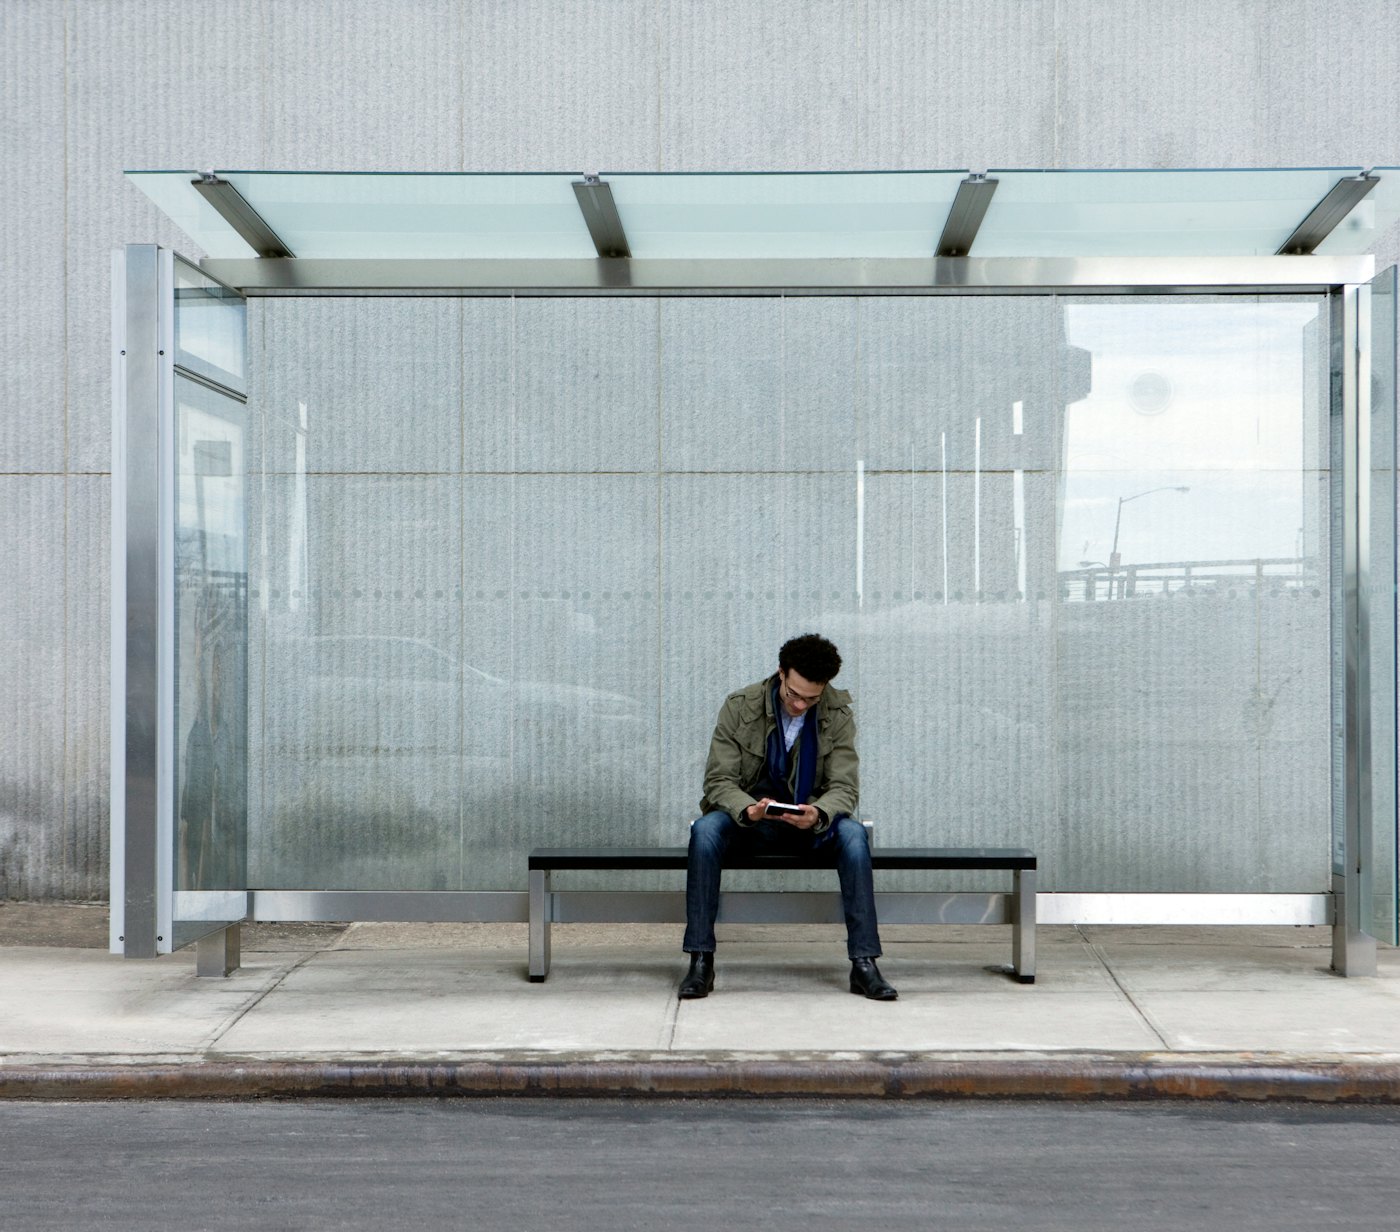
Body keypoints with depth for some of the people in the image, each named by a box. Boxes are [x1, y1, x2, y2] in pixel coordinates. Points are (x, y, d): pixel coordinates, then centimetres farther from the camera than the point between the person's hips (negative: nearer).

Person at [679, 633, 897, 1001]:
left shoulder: (838, 716, -7)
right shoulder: (739, 707, -11)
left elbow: (845, 787, -11)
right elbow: (718, 780, -12)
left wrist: (818, 813, -35)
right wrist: (748, 809, -35)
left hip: (809, 823, 1)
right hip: (747, 821, -1)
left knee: (853, 834, -31)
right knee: (706, 830, -32)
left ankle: (864, 963, -28)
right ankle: (700, 961, -29)